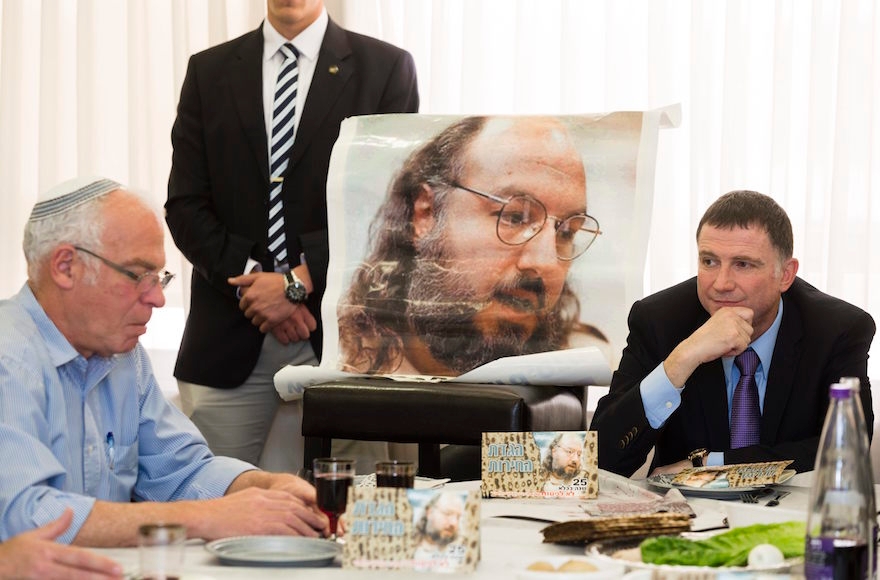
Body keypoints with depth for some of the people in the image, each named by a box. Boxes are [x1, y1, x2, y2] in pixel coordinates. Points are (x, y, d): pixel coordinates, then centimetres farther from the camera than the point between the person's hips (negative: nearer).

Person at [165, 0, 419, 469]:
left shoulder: (386, 69, 4)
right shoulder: (209, 72, 11)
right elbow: (185, 207, 6)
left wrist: (298, 282, -10)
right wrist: (249, 280, -8)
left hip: (334, 338, -2)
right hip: (228, 338, 2)